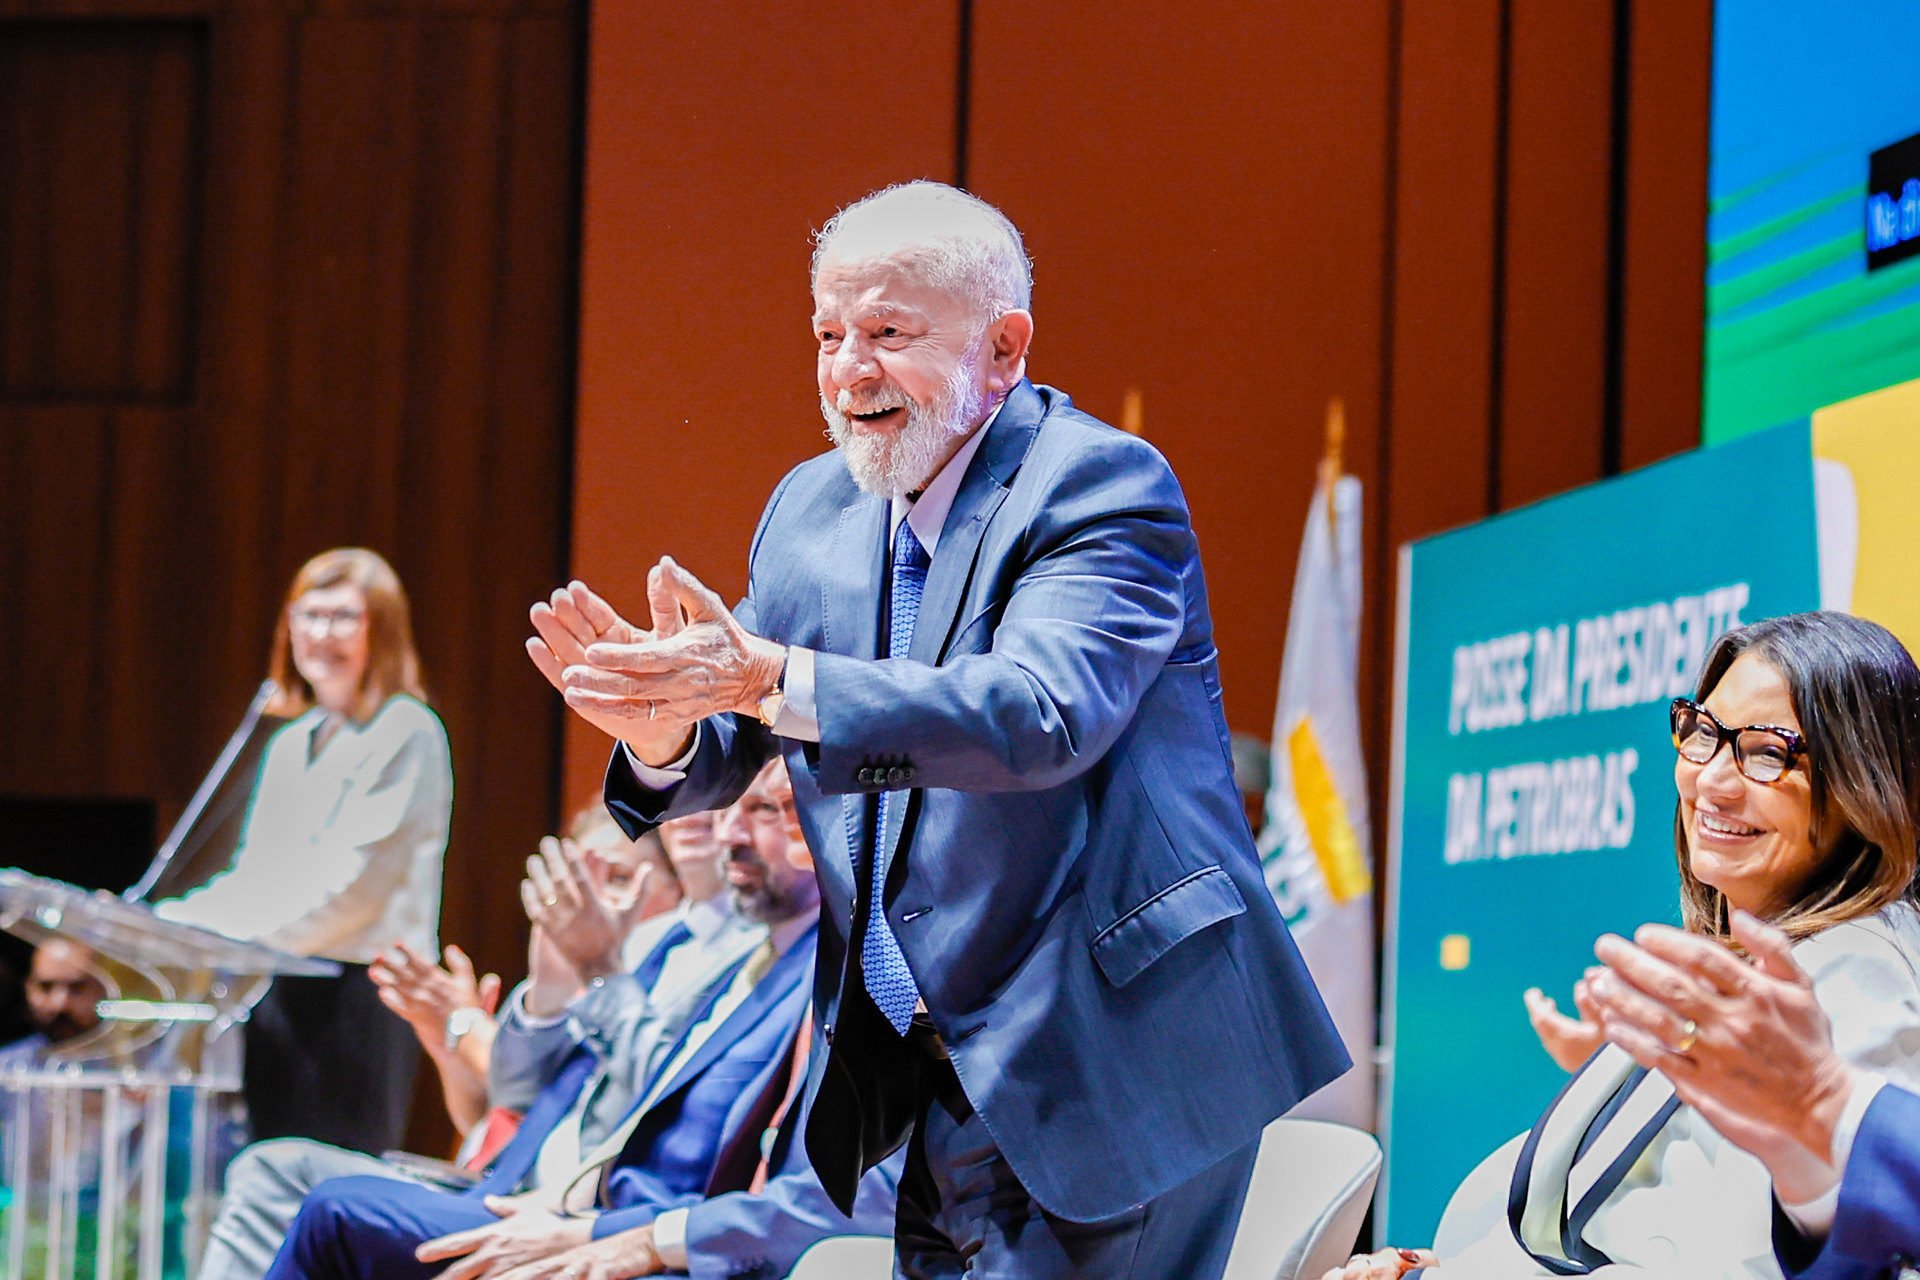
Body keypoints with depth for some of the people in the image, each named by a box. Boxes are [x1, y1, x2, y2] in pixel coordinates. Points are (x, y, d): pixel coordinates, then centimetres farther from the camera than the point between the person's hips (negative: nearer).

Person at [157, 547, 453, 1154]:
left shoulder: (404, 731, -4)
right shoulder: (291, 743, 21)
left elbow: (355, 884, -13)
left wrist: (246, 937, -20)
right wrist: (174, 921, 3)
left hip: (358, 991, -8)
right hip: (280, 989, 8)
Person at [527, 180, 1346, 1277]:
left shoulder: (1102, 484, -13)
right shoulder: (810, 509, 10)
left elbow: (1044, 714, -29)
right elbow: (718, 765, 9)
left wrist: (768, 679, -37)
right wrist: (666, 723, -17)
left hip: (1112, 1056, -6)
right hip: (941, 1069, 7)